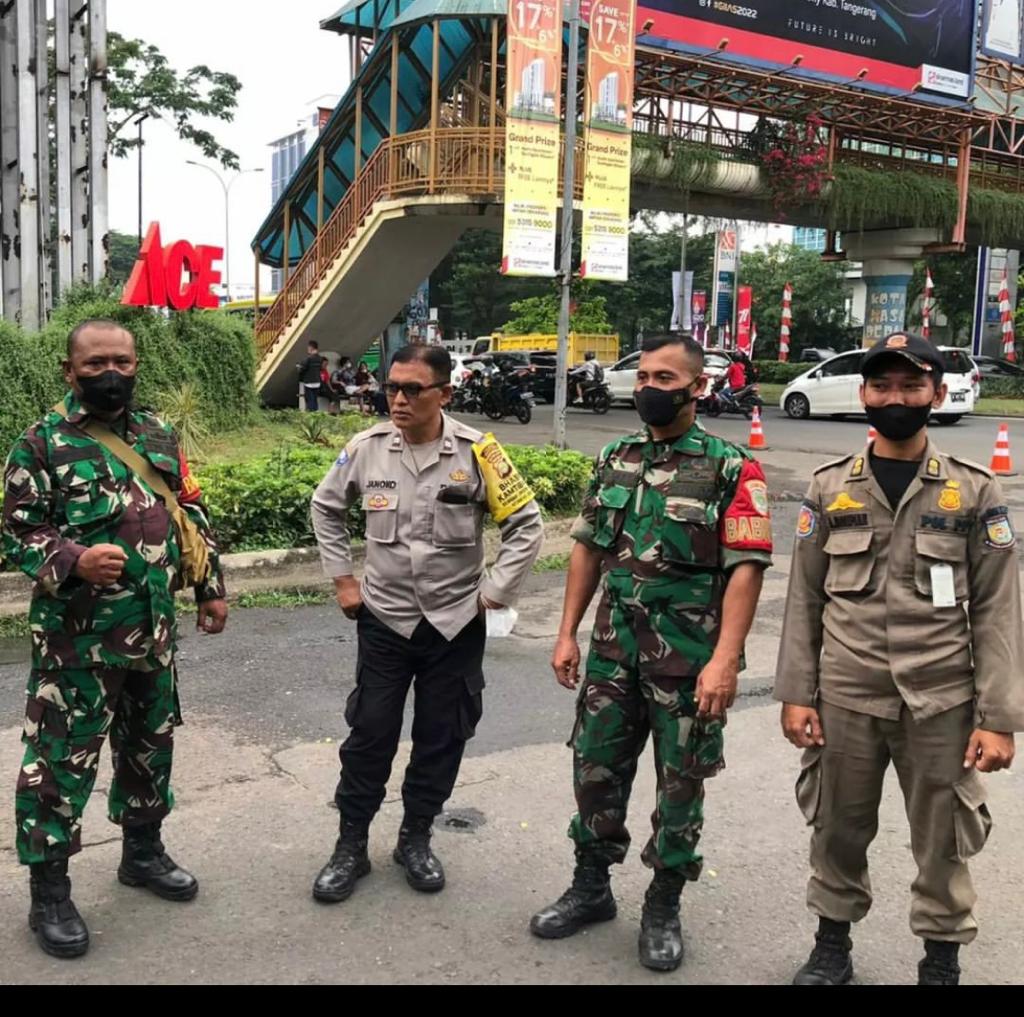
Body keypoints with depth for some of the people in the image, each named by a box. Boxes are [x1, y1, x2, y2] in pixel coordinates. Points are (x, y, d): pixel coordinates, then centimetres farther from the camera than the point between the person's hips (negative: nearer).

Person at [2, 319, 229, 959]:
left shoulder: (159, 436, 10)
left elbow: (192, 515, 15)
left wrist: (212, 587, 13)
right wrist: (74, 560, -26)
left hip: (154, 629, 6)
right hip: (78, 636, -5)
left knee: (151, 743, 17)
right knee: (62, 757, 2)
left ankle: (143, 851, 37)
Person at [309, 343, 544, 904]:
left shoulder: (476, 453, -11)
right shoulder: (367, 448, -6)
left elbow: (526, 526, -3)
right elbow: (325, 508, 11)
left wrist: (495, 592, -6)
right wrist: (343, 578, 6)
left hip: (456, 623, 0)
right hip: (384, 620, 1)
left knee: (441, 736, 11)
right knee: (370, 732, 6)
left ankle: (416, 838, 31)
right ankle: (351, 843, 24)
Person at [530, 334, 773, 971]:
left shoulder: (732, 469, -9)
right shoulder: (614, 460, 7)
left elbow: (745, 568, -14)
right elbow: (589, 549, 12)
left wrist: (725, 660, -21)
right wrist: (568, 633, 7)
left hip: (690, 661, -4)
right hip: (613, 652, 5)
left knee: (681, 785, 10)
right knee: (596, 769, 13)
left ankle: (664, 908, 28)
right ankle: (591, 888, 33)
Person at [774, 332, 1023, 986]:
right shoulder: (829, 488, 3)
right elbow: (804, 600, 4)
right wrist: (797, 693, 0)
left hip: (941, 704, -1)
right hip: (845, 700, 1)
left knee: (944, 841, 11)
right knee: (839, 830, 14)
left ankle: (942, 961, 33)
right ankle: (833, 945, 36)